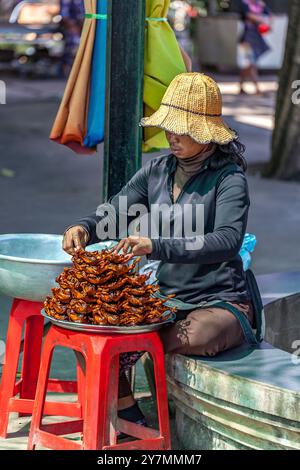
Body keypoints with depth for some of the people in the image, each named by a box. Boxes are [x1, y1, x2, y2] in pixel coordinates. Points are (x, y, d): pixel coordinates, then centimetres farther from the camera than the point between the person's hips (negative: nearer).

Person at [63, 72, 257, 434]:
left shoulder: (229, 178, -12)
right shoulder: (157, 170, 7)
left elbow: (227, 240, -28)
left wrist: (156, 247, -41)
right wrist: (85, 228, -17)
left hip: (220, 302, -6)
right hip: (166, 297, 6)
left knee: (196, 335, -40)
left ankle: (131, 349, -13)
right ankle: (131, 422, -6)